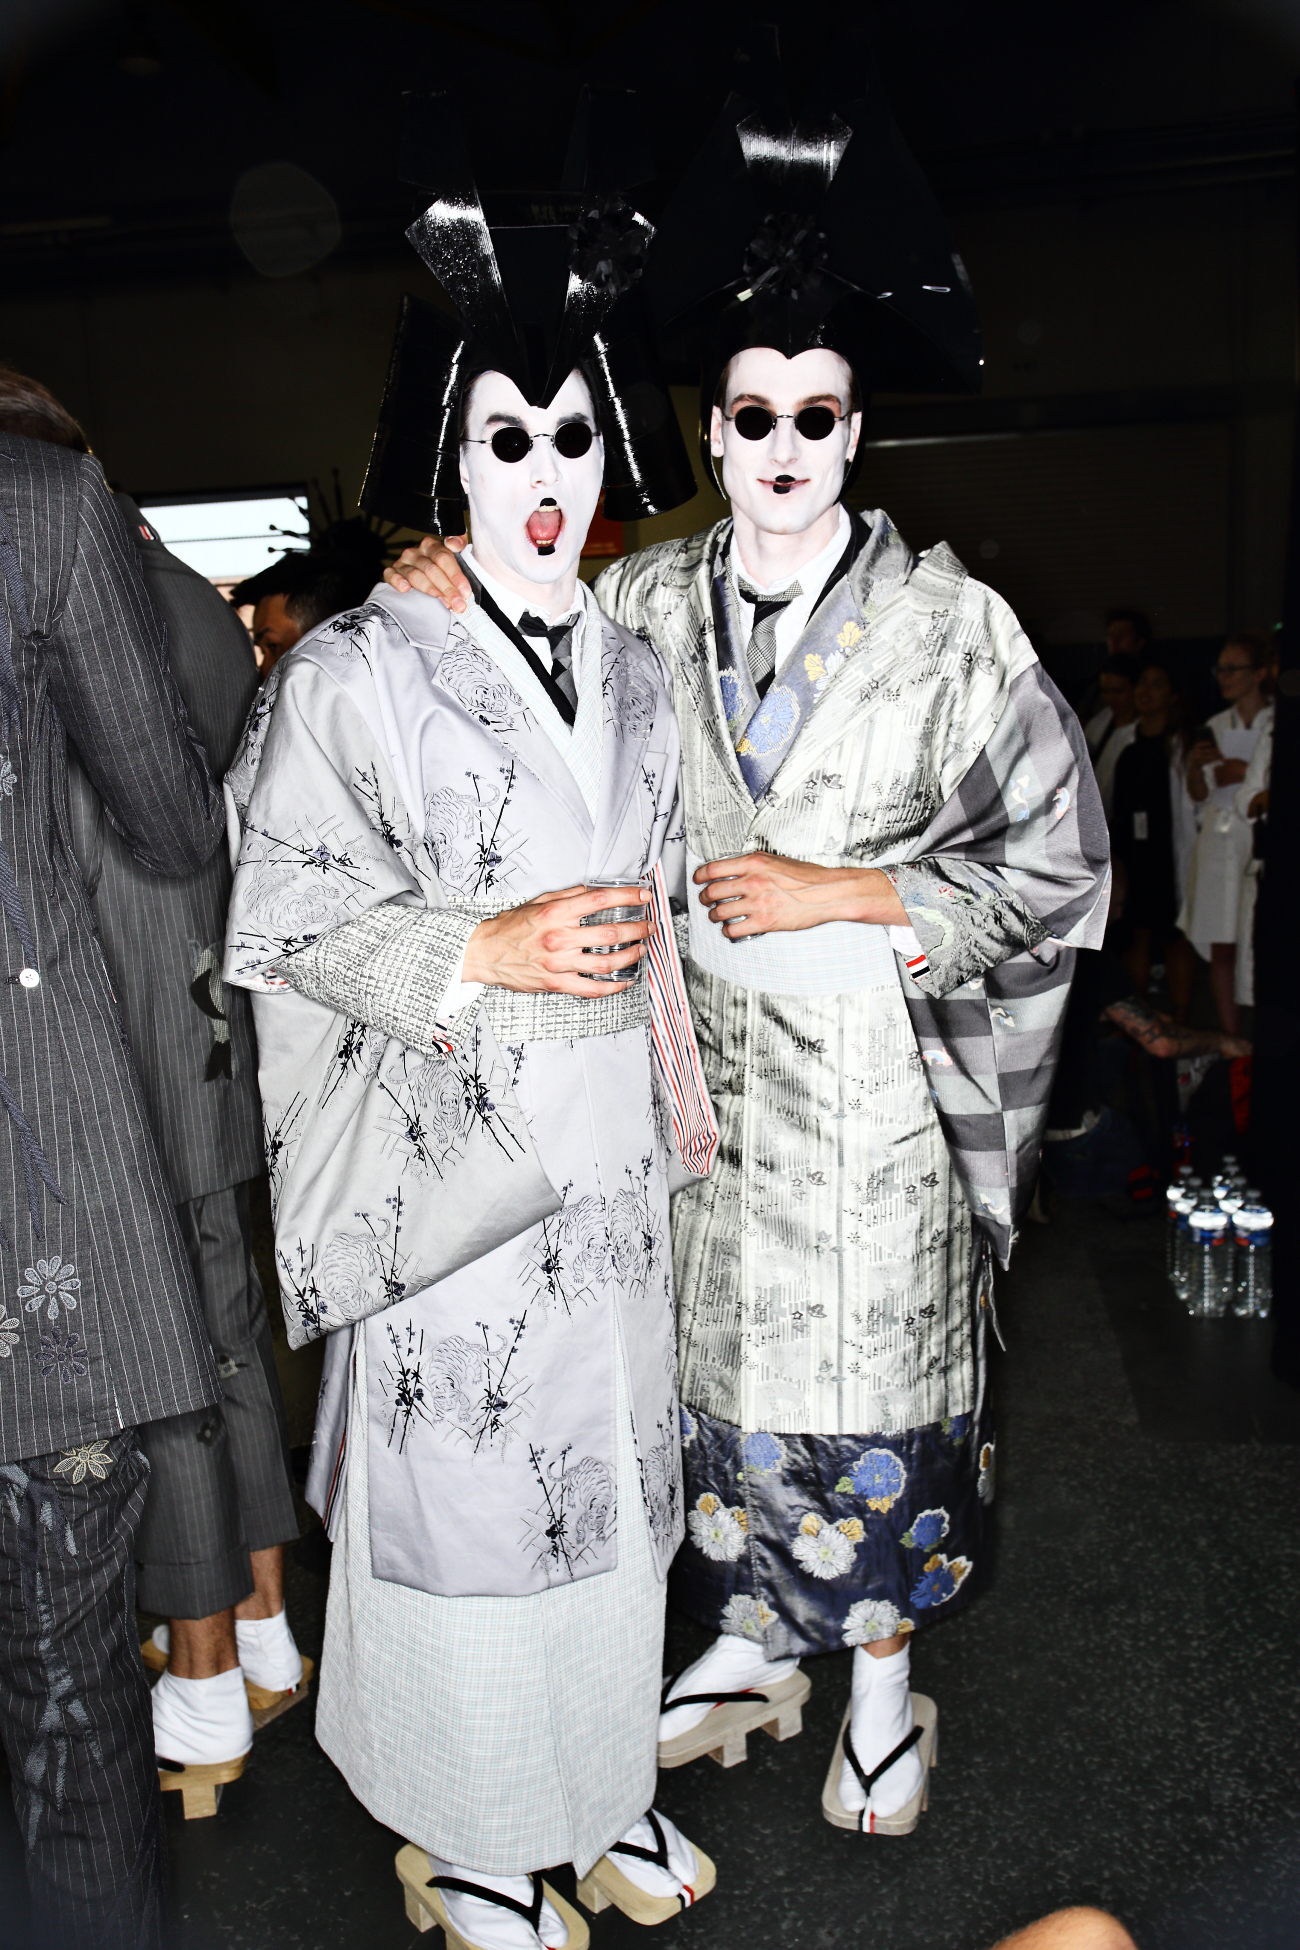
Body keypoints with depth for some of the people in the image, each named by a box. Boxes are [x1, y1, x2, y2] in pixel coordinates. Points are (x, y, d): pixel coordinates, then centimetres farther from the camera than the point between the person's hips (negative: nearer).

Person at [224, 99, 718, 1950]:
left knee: (609, 1467, 16)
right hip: (451, 1151, -5)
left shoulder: (635, 671, 9)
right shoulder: (356, 670, -9)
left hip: (607, 1147, 6)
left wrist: (673, 1107, 16)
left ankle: (601, 1780, 38)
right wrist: (484, 952, -22)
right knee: (463, 1488, 6)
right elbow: (288, 915, -9)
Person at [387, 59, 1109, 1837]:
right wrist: (454, 602, -6)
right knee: (713, 1356, 15)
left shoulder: (947, 622, -6)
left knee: (872, 1372, 8)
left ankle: (883, 1677, 33)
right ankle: (751, 1641, 39)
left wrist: (836, 893, -14)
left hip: (871, 1078, -3)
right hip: (699, 1067, 3)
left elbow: (1056, 860, -5)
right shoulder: (642, 604, 1)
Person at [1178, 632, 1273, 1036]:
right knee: (1221, 948, 3)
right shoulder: (1216, 726, 13)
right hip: (1219, 839, 4)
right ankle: (1230, 1043, 10)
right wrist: (1195, 766, -5)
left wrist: (1249, 773, -12)